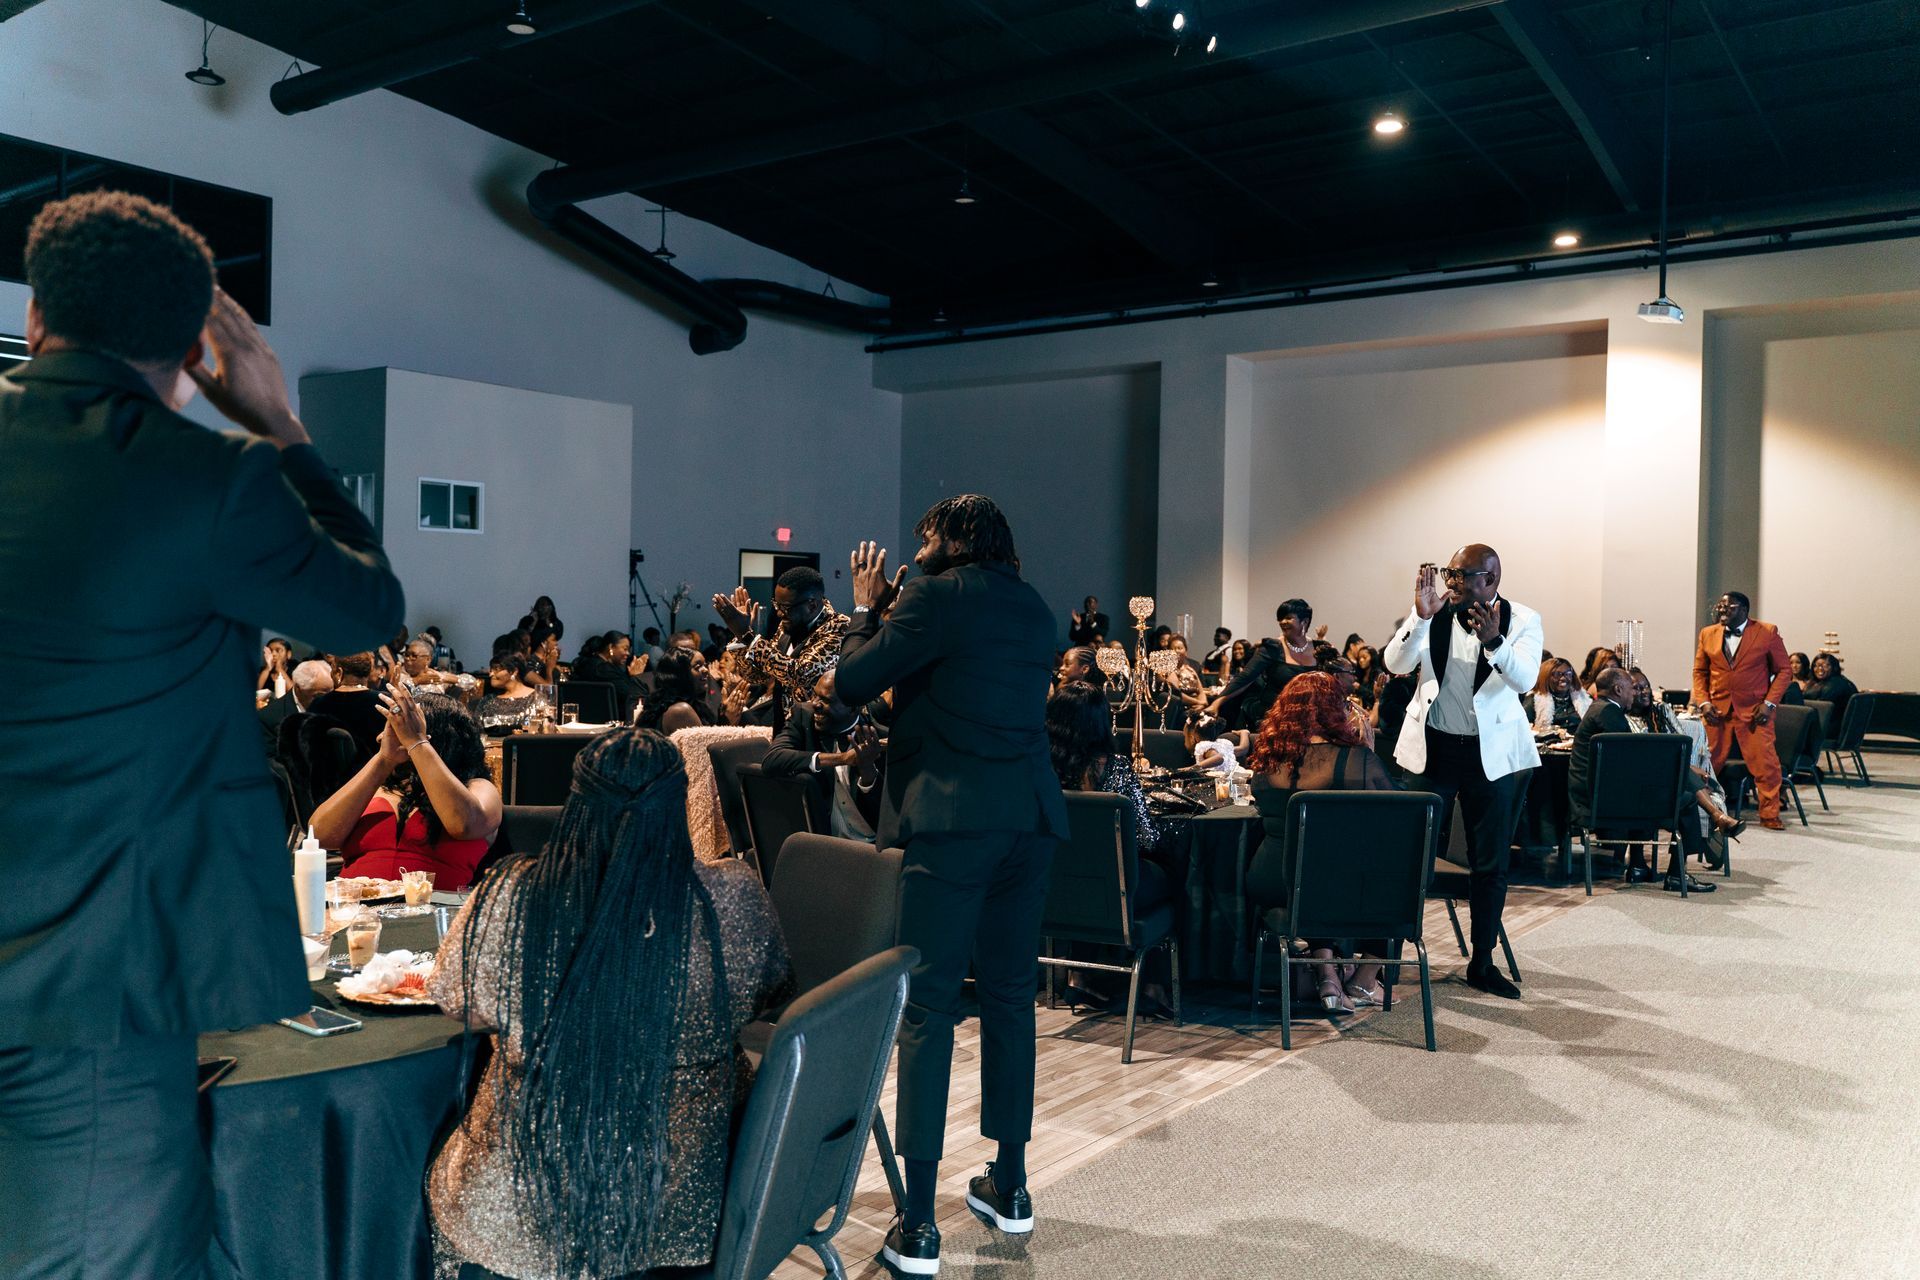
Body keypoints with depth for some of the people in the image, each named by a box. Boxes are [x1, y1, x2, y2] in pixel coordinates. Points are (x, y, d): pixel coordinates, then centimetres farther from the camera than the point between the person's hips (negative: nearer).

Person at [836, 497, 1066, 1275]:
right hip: (1031, 815, 7)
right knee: (1009, 994, 16)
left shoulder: (936, 597, -5)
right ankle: (1010, 1185, 26)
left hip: (951, 818, -7)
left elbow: (855, 681, -5)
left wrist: (867, 608, 12)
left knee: (928, 1005, -4)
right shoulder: (1035, 611, 15)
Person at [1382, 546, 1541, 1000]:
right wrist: (1421, 616, -28)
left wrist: (1493, 640, -37)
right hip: (1432, 746, 0)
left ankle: (1482, 964, 22)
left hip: (1493, 753, 0)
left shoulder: (1522, 621, -6)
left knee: (1490, 864, 9)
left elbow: (1525, 679, -20)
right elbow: (1396, 664, -14)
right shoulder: (1434, 612, -4)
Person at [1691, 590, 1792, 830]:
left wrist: (1769, 703, -8)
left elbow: (1783, 670, 2)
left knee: (1766, 764, -4)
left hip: (1754, 711, -2)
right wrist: (1703, 702, -1)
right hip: (1716, 711, 3)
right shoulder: (1707, 634, 8)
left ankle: (1769, 815, 7)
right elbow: (1700, 671, 13)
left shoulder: (1767, 632, -1)